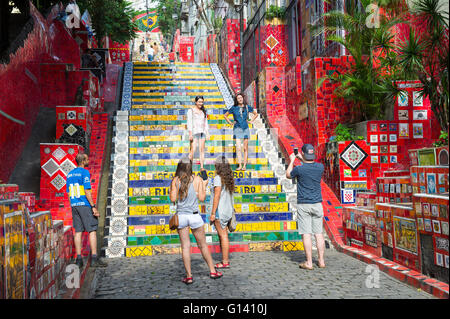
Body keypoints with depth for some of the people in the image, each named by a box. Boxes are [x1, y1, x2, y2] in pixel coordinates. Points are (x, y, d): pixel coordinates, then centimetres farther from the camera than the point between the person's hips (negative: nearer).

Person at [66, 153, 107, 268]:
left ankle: (78, 259, 7)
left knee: (78, 231, 7)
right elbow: (87, 191, -16)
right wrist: (93, 206, -14)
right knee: (92, 230, -3)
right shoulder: (85, 172, -9)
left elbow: (69, 193, 16)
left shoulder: (70, 174, 15)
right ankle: (94, 259, -6)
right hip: (85, 205, -7)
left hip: (74, 205, 7)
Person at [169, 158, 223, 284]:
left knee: (185, 247, 5)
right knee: (203, 245, 12)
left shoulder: (175, 180, -2)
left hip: (181, 216, 0)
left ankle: (189, 276, 7)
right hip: (194, 216, 0)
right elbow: (201, 198, -2)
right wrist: (204, 185, 12)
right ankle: (213, 271, 22)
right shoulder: (197, 179, -1)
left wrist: (170, 190, 13)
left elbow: (173, 199, -4)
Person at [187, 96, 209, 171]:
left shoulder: (203, 111, 15)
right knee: (193, 150, -11)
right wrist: (190, 134, -13)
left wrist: (207, 133, 10)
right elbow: (189, 122, -5)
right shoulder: (191, 110, 0)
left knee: (202, 150, 1)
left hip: (202, 132, 5)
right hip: (194, 132, -5)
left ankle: (202, 167, 3)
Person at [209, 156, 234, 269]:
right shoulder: (229, 178, 10)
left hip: (220, 210, -8)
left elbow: (217, 196, -16)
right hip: (228, 210, 8)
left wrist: (213, 213, -14)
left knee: (223, 236, -4)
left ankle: (225, 262, 0)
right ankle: (225, 259, 18)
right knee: (223, 235, 13)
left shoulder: (218, 178, -13)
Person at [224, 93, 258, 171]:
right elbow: (225, 115, 15)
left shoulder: (247, 107, 5)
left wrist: (251, 121, 11)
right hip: (237, 129, -1)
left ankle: (244, 165, 6)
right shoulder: (234, 108, 2)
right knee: (238, 148, -10)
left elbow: (256, 114, 20)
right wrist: (230, 123, 6)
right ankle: (240, 165, -10)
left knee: (245, 148, 2)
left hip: (245, 128, 2)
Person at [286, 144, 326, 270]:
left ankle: (309, 263, 0)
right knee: (319, 234, 8)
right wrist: (302, 159, 31)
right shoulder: (320, 167, -1)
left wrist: (292, 161, 20)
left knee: (306, 234, -2)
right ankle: (321, 261, 12)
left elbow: (288, 175, 9)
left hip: (303, 205, -4)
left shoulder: (299, 169, -13)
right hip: (317, 203, 4)